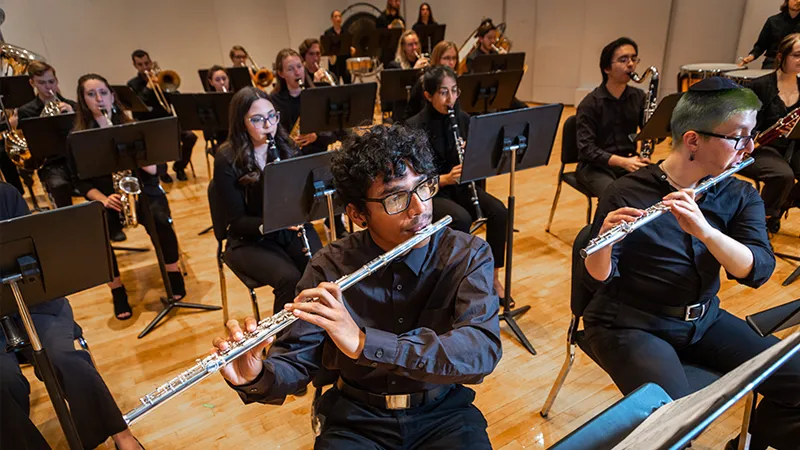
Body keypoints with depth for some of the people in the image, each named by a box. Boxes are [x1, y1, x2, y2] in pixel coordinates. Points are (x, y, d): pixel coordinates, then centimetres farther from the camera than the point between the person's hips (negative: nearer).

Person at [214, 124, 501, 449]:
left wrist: (364, 342, -37)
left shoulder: (468, 255, -13)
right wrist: (258, 379, -31)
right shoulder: (330, 268, -11)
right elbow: (296, 360, -8)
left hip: (442, 413, 1)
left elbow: (482, 351, -26)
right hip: (356, 417, 0)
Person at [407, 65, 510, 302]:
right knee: (461, 219, -33)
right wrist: (444, 178, -29)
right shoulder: (414, 127, -13)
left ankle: (493, 276, -4)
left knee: (499, 211, -20)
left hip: (460, 186, 5)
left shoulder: (463, 119, 2)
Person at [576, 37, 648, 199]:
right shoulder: (590, 103, -8)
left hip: (630, 163, 5)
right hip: (596, 166, -4)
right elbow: (586, 149, -15)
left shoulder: (639, 97, 7)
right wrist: (622, 162, -26)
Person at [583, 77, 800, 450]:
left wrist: (704, 230, -31)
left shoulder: (741, 196, 1)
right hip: (631, 324, -6)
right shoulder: (628, 193, -15)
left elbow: (758, 271, -14)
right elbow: (599, 280, -14)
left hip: (704, 319, 6)